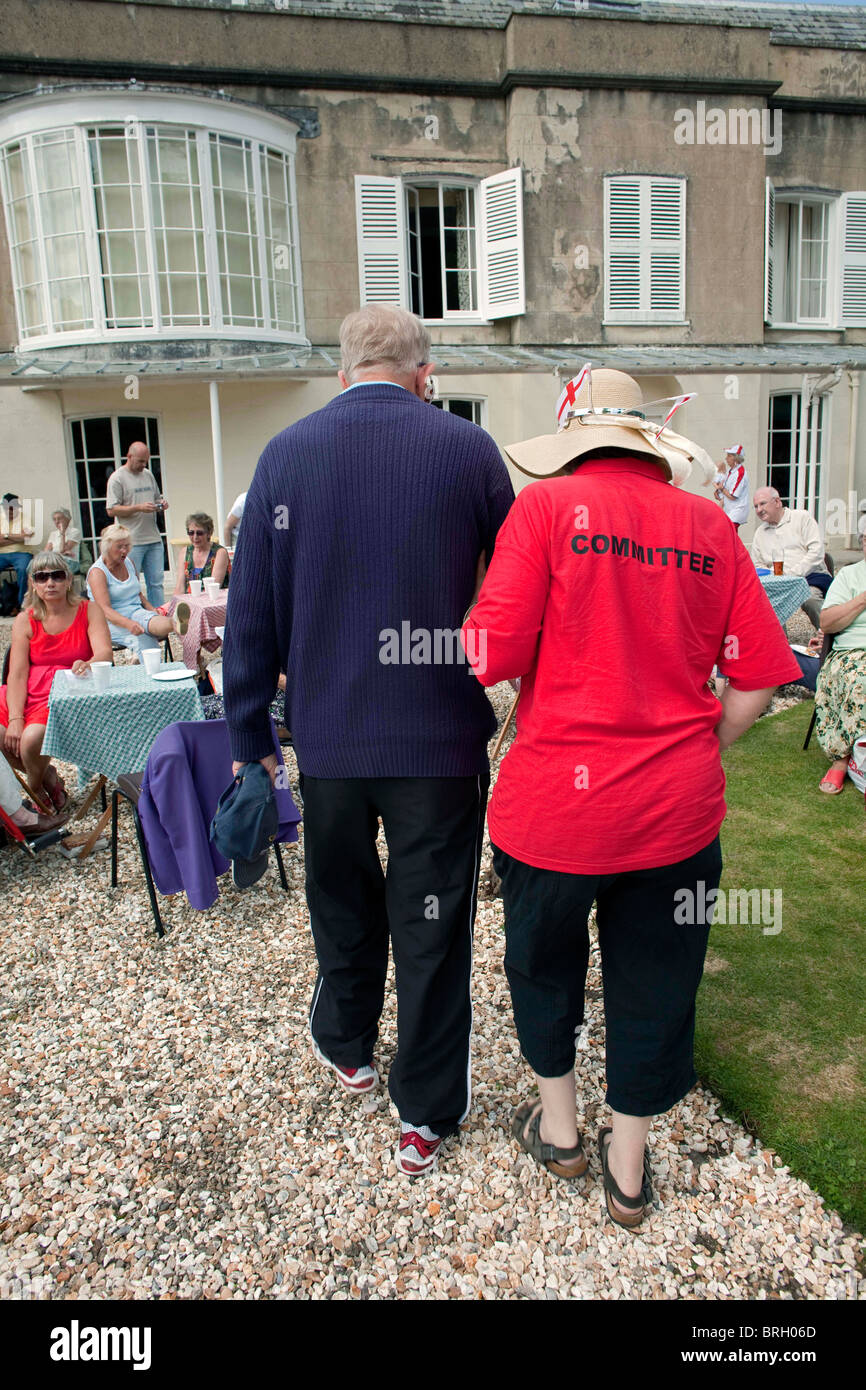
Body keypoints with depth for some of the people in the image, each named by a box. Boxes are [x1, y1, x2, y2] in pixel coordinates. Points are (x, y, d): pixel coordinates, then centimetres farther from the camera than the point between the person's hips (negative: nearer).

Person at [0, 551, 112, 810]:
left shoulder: (88, 611, 2)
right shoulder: (26, 620, 6)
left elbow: (105, 653, -12)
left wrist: (87, 665, -37)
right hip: (29, 694, 3)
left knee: (32, 738, -28)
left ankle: (37, 791, 5)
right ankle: (47, 778, 7)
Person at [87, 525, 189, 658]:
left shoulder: (129, 563, 16)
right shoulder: (97, 572, -6)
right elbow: (105, 609, -19)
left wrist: (154, 611, 5)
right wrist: (128, 623, -38)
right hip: (113, 621, -2)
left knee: (150, 620, -37)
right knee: (142, 640, -38)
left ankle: (176, 625, -70)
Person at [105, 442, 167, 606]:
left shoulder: (148, 475, 16)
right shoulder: (117, 478, -4)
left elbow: (157, 498, 28)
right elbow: (111, 510, -10)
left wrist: (161, 504, 4)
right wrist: (139, 508, -18)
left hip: (153, 539, 6)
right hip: (132, 542, -6)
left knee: (156, 583, 6)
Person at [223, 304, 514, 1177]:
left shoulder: (285, 455, -2)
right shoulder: (469, 450, -7)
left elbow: (252, 610, 0)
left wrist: (248, 730, 10)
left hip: (327, 732, 2)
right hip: (441, 735, -2)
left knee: (342, 898, 23)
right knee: (431, 920, 10)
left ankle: (346, 1046, 47)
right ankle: (426, 1113, 25)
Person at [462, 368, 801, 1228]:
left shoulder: (548, 505, -9)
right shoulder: (709, 525, 2)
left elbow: (491, 656, -16)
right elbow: (759, 679, 1)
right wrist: (696, 753, 14)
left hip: (557, 794, -2)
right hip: (677, 805, 3)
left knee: (544, 961, 23)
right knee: (652, 981, 19)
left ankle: (557, 1127, 43)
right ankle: (628, 1167, 38)